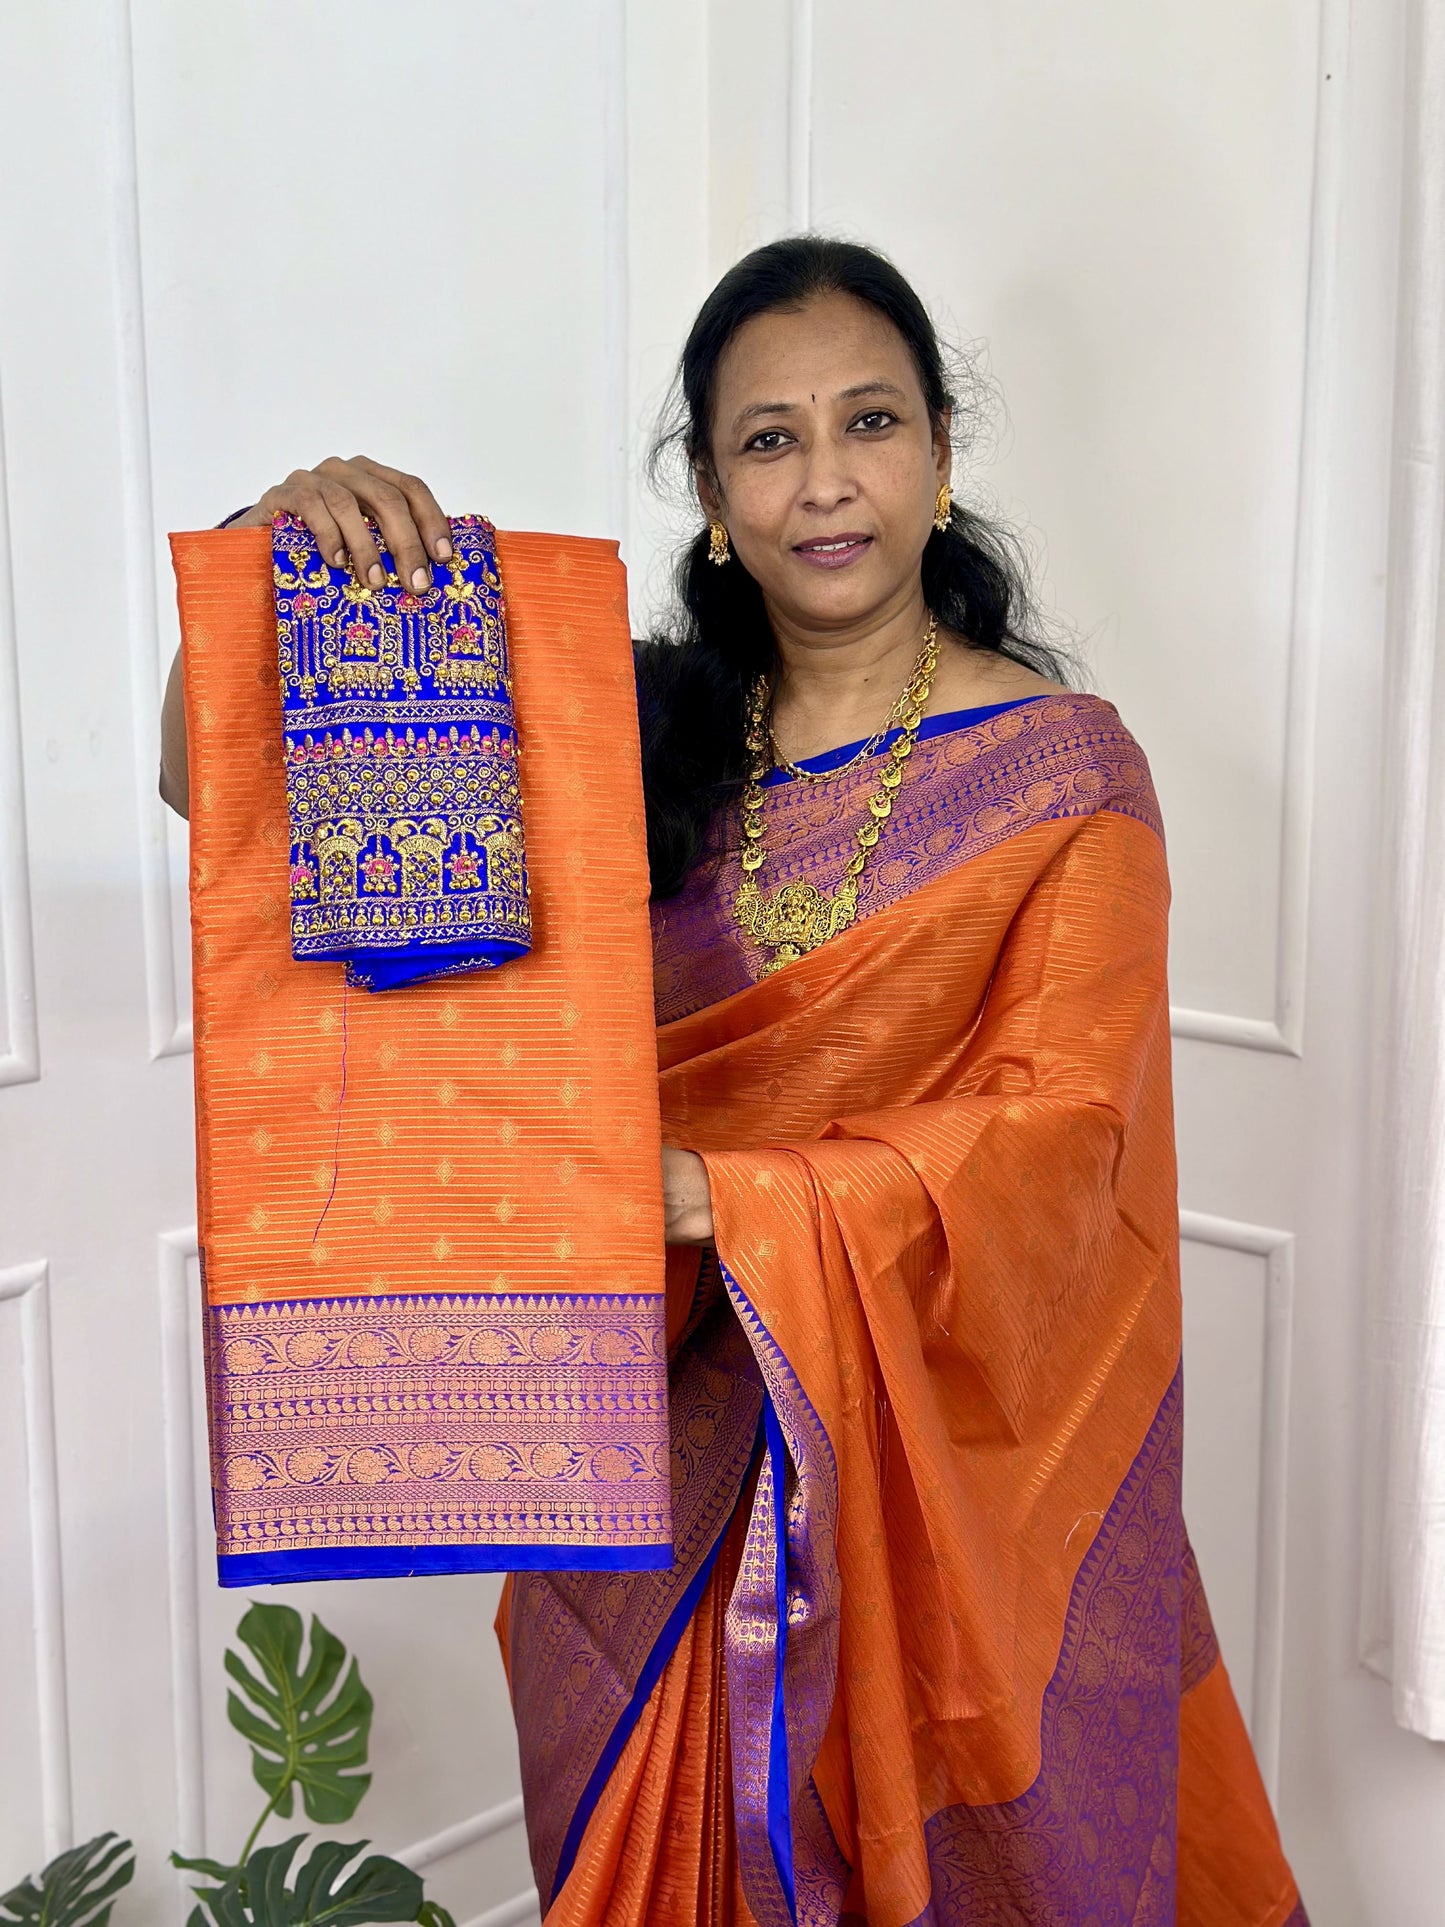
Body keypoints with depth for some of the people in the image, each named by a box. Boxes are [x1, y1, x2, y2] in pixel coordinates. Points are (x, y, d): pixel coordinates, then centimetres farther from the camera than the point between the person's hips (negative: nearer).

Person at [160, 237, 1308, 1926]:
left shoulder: (1060, 770, -7)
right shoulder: (632, 734, 0)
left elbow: (1056, 1120, -16)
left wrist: (716, 1195, -28)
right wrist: (294, 549, -18)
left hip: (955, 1453, -2)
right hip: (672, 1432, 3)